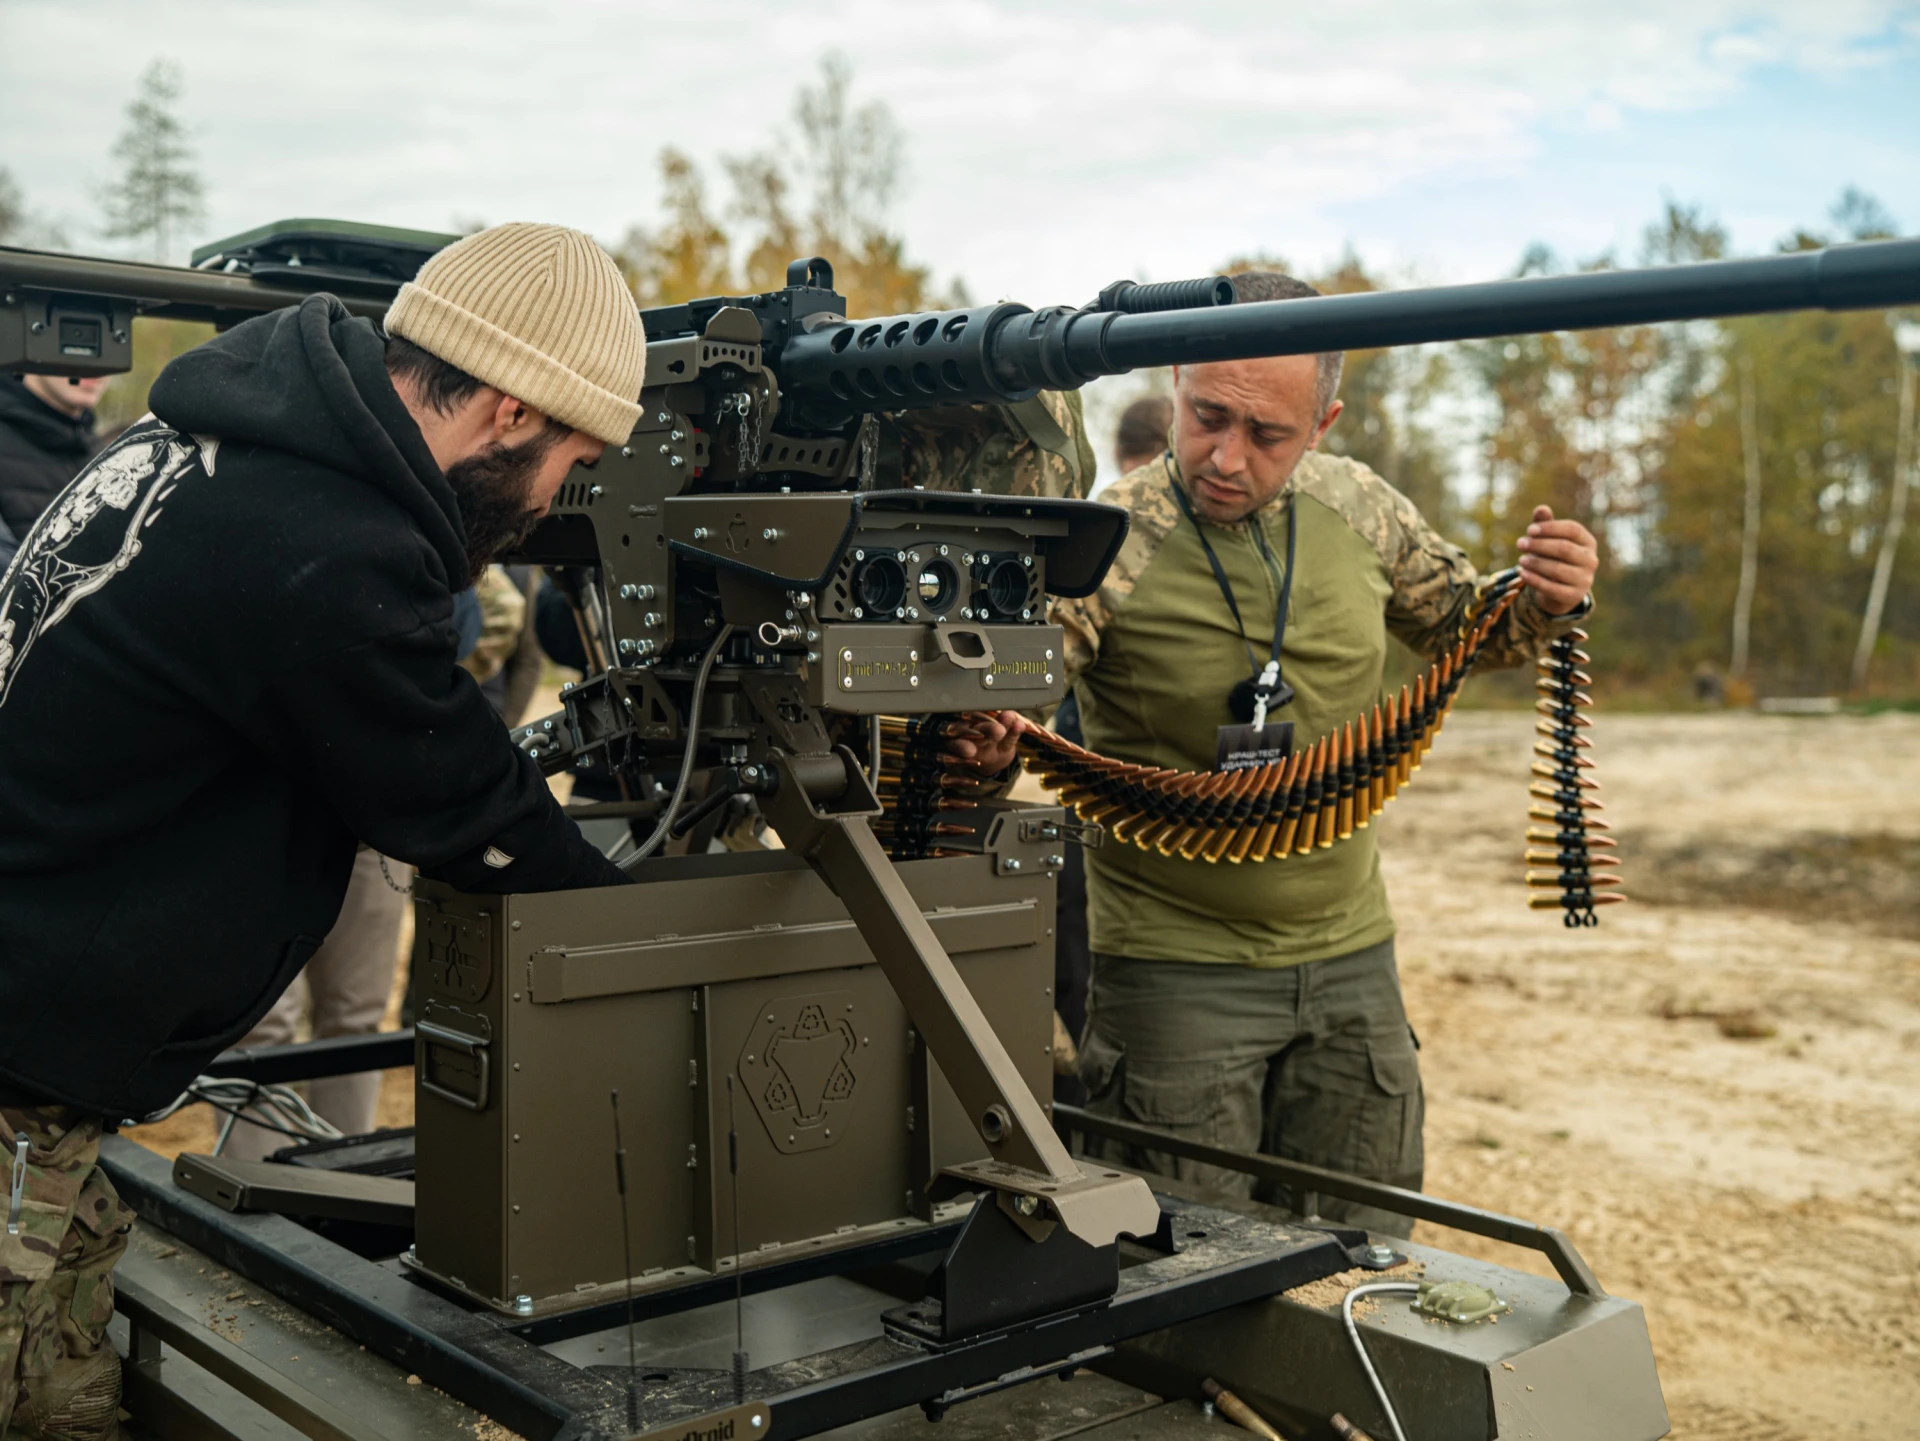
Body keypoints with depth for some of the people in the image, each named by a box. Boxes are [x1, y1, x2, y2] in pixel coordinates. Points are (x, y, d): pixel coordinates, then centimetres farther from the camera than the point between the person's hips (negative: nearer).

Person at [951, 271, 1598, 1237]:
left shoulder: (1354, 506, 0)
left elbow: (1463, 624, 15)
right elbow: (999, 679, -25)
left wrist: (1548, 601, -6)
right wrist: (981, 734, -49)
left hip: (1348, 955, 5)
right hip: (1177, 969, -4)